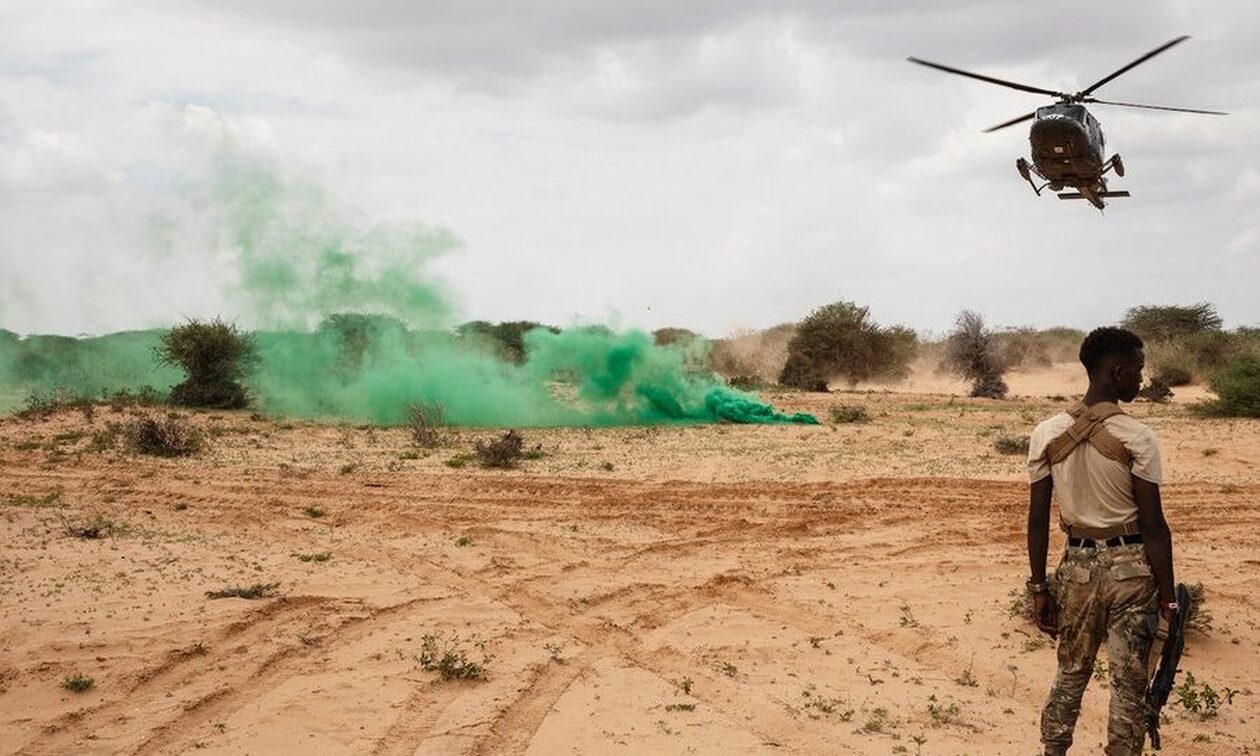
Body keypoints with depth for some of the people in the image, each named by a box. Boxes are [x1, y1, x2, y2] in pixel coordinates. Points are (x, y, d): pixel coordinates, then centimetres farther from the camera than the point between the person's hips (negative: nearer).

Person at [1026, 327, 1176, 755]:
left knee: (1070, 674, 17)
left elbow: (1037, 519, 1)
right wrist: (1168, 597, -4)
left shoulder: (1047, 435, -1)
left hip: (1078, 565, 4)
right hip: (1131, 566, -4)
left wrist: (1039, 587, 9)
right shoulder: (1137, 438, -11)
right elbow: (1153, 525, -11)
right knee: (1129, 683, 5)